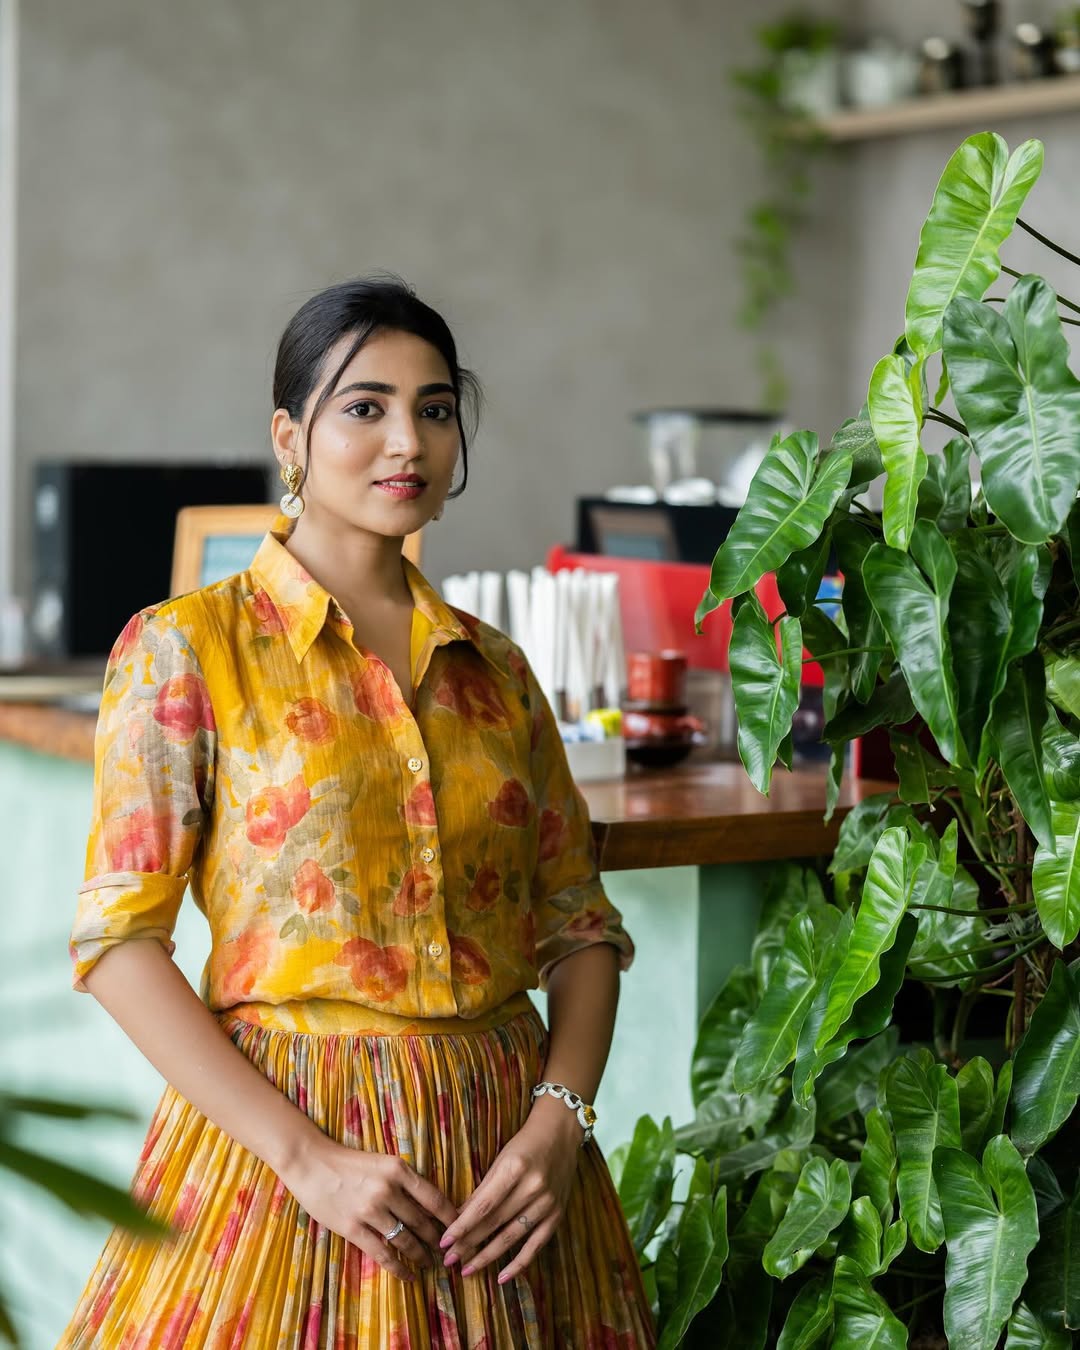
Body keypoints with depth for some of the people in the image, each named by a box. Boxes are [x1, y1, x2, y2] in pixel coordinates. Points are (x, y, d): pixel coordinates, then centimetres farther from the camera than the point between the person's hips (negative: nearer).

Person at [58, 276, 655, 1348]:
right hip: (280, 1134, -4)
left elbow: (580, 924, 9)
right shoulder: (183, 647, -4)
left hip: (503, 1144, 4)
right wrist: (306, 1157, -17)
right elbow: (118, 939, -10)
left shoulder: (494, 668, 9)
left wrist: (560, 1120, -9)